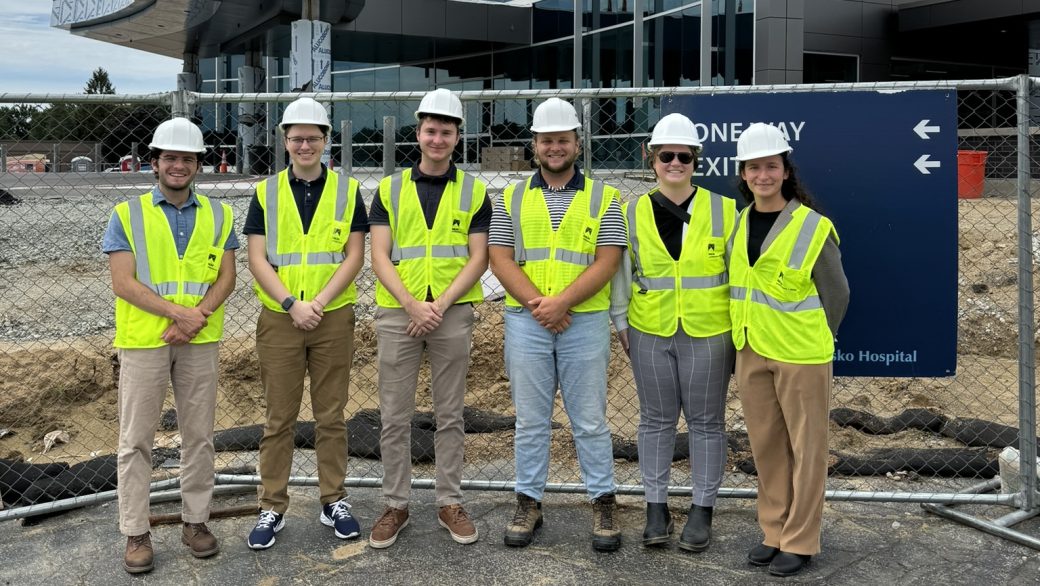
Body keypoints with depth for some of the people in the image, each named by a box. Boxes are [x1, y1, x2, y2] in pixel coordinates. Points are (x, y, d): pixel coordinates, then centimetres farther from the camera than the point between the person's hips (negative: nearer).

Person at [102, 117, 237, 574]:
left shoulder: (218, 215, 8)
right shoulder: (127, 215, 0)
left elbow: (226, 278, 2)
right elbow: (123, 284, -8)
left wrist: (197, 318, -14)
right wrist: (180, 312, -16)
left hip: (200, 342, 2)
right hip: (142, 342, -2)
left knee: (199, 436, 9)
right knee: (136, 439, 3)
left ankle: (195, 521, 21)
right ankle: (135, 532, 12)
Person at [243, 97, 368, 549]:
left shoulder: (347, 191, 3)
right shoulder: (266, 193, 4)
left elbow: (354, 255, -2)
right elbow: (257, 260, -1)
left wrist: (319, 302, -13)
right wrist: (291, 304, -14)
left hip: (333, 319, 0)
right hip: (279, 320, 0)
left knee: (330, 415, 8)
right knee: (279, 418, 6)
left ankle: (334, 501, 21)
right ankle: (272, 508, 16)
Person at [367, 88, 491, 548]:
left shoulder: (474, 192, 4)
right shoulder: (390, 189, 5)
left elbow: (478, 258, -2)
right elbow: (380, 257, -1)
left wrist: (440, 305, -13)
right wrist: (412, 304, -15)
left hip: (452, 313, 0)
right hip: (397, 313, 1)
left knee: (449, 415, 8)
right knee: (394, 416, 5)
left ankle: (450, 503, 20)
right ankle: (395, 505, 18)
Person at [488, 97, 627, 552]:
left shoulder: (604, 199, 4)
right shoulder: (511, 199, 8)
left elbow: (606, 262, -5)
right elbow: (500, 260, 1)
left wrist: (560, 302, -15)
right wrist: (537, 303, -12)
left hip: (585, 322, -1)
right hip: (526, 323, 2)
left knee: (590, 420, 5)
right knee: (530, 420, 9)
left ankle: (603, 503, 18)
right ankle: (528, 503, 21)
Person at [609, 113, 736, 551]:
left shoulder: (723, 211, -2)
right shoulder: (633, 213, 1)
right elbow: (620, 272, 8)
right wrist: (620, 323, 6)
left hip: (708, 333, -1)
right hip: (650, 333, 1)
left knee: (705, 421, 8)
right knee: (656, 420, 10)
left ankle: (702, 510, 20)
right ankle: (656, 507, 22)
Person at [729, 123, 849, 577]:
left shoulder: (812, 226, -11)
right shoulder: (738, 223, 5)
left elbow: (837, 293, -4)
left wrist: (814, 338, 2)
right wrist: (746, 334, 12)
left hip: (800, 355, -5)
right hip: (751, 352, 6)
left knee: (805, 446, 5)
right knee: (765, 444, 13)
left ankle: (800, 541, 16)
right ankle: (774, 531, 27)